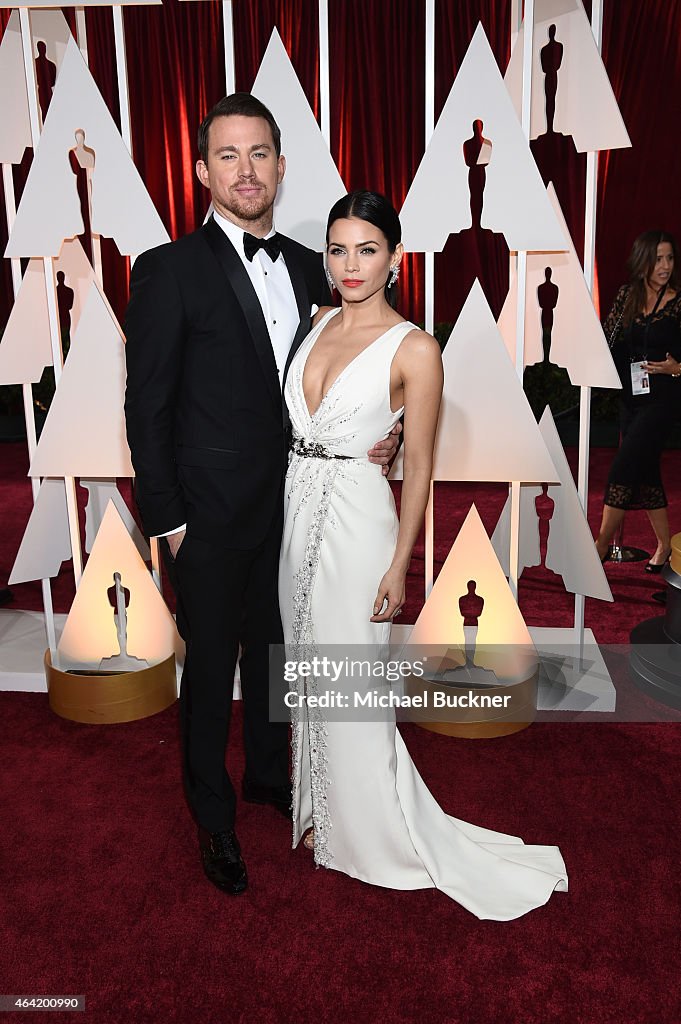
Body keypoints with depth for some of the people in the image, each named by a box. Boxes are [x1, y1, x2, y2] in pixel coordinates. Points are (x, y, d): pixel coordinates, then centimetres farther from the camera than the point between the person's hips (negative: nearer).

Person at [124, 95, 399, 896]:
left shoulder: (309, 269, 6)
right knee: (211, 668, 11)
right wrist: (166, 519, -11)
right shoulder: (169, 270, -10)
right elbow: (146, 407, -10)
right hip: (210, 520, -5)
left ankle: (268, 774, 45)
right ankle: (213, 815, 33)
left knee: (274, 652, 21)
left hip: (290, 508, 5)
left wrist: (377, 433, -6)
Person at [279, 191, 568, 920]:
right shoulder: (319, 323, 8)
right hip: (297, 509, 7)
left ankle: (373, 832, 27)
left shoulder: (413, 348, -11)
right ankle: (322, 807, 40)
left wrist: (398, 565, -12)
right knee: (307, 665, 17)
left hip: (356, 518, -6)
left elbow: (419, 464, -10)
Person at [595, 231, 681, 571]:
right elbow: (608, 338, 8)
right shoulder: (627, 295, 5)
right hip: (630, 397, 5)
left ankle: (601, 544, 1)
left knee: (622, 469, -10)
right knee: (646, 471, 12)